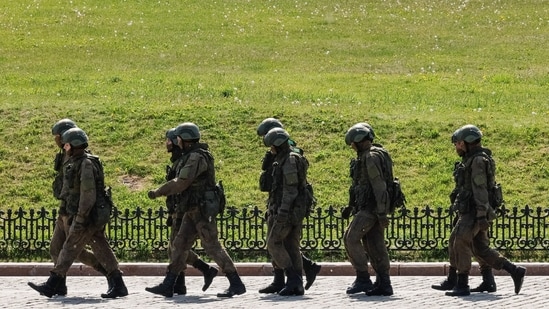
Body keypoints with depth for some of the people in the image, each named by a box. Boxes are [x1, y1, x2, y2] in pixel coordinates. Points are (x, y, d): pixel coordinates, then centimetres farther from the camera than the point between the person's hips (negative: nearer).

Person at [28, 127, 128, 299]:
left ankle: (51, 285, 2)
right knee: (101, 250, 7)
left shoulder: (86, 164, -17)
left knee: (70, 248, -4)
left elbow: (88, 194, -23)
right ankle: (118, 285, 5)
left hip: (87, 216, -10)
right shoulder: (75, 163, 14)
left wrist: (80, 219, -23)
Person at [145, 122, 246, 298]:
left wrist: (157, 193, -13)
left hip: (202, 209, -10)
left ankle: (236, 284, -6)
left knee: (212, 246, -9)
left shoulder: (196, 158, -17)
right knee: (180, 244, 8)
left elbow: (180, 183, -21)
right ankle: (168, 285, 10)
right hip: (193, 210, 10)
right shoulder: (193, 156, 15)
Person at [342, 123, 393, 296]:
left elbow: (379, 186, -21)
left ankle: (363, 279, -10)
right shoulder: (367, 156, 18)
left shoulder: (371, 157, -15)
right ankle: (383, 284, 7)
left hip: (370, 208, -10)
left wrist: (381, 213, -24)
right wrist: (351, 206, 30)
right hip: (371, 207, 10)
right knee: (375, 245, 8)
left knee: (351, 238, -10)